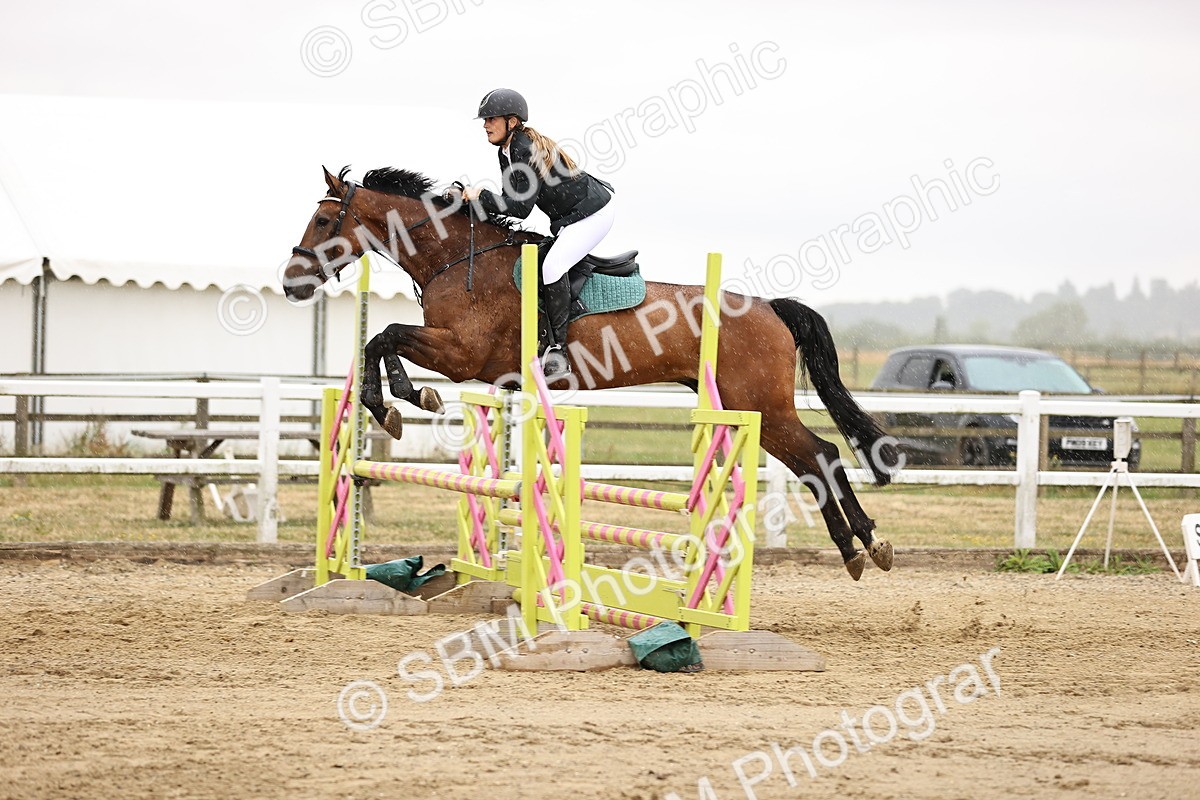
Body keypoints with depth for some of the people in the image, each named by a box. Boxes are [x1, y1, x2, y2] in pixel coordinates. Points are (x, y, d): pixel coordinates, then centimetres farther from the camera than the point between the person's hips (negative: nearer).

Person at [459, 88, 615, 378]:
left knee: (552, 267, -24)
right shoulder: (507, 152, 6)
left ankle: (558, 349, -22)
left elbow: (521, 207, -26)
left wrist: (481, 197, -20)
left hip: (592, 213, -11)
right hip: (567, 219, 11)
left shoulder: (526, 150, -25)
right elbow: (511, 200, 7)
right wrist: (476, 199, -6)